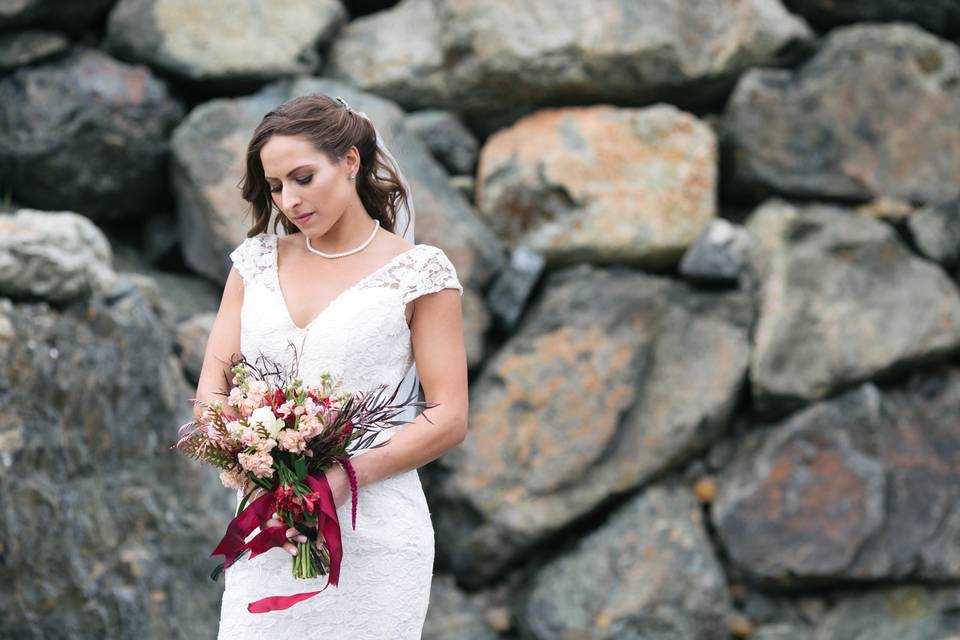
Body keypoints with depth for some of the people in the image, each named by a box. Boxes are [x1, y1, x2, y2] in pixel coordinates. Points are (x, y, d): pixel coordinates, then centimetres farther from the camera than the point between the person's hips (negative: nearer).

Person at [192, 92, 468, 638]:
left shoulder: (419, 271, -2)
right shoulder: (258, 260, 12)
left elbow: (450, 418, -5)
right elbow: (216, 374, 7)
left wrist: (348, 477, -19)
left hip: (371, 536, -3)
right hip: (265, 529, 4)